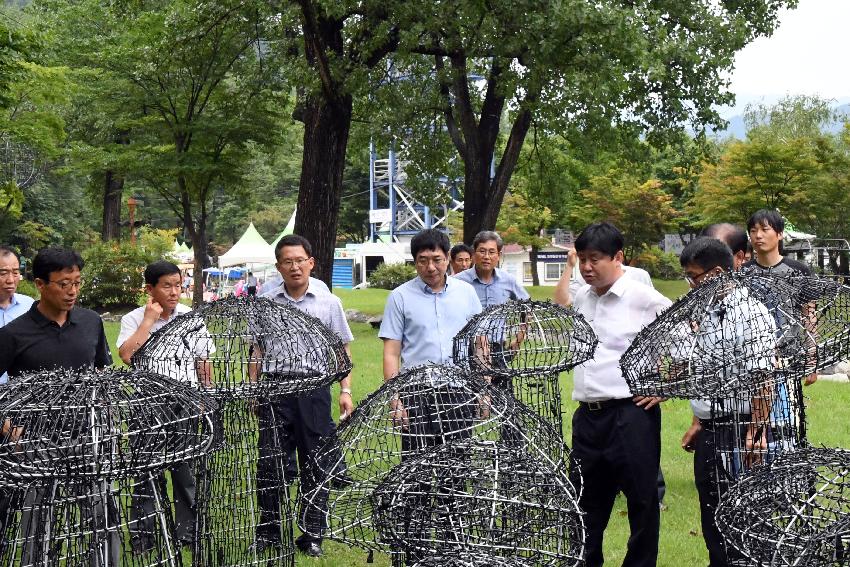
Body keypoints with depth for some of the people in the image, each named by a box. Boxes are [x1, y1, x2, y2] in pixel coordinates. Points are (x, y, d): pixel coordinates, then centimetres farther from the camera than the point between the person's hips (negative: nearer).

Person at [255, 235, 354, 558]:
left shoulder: (328, 303, 3)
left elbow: (342, 350, 8)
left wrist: (345, 391, 0)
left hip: (314, 389, 0)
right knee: (270, 462, 4)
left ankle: (312, 536, 19)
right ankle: (268, 533, 19)